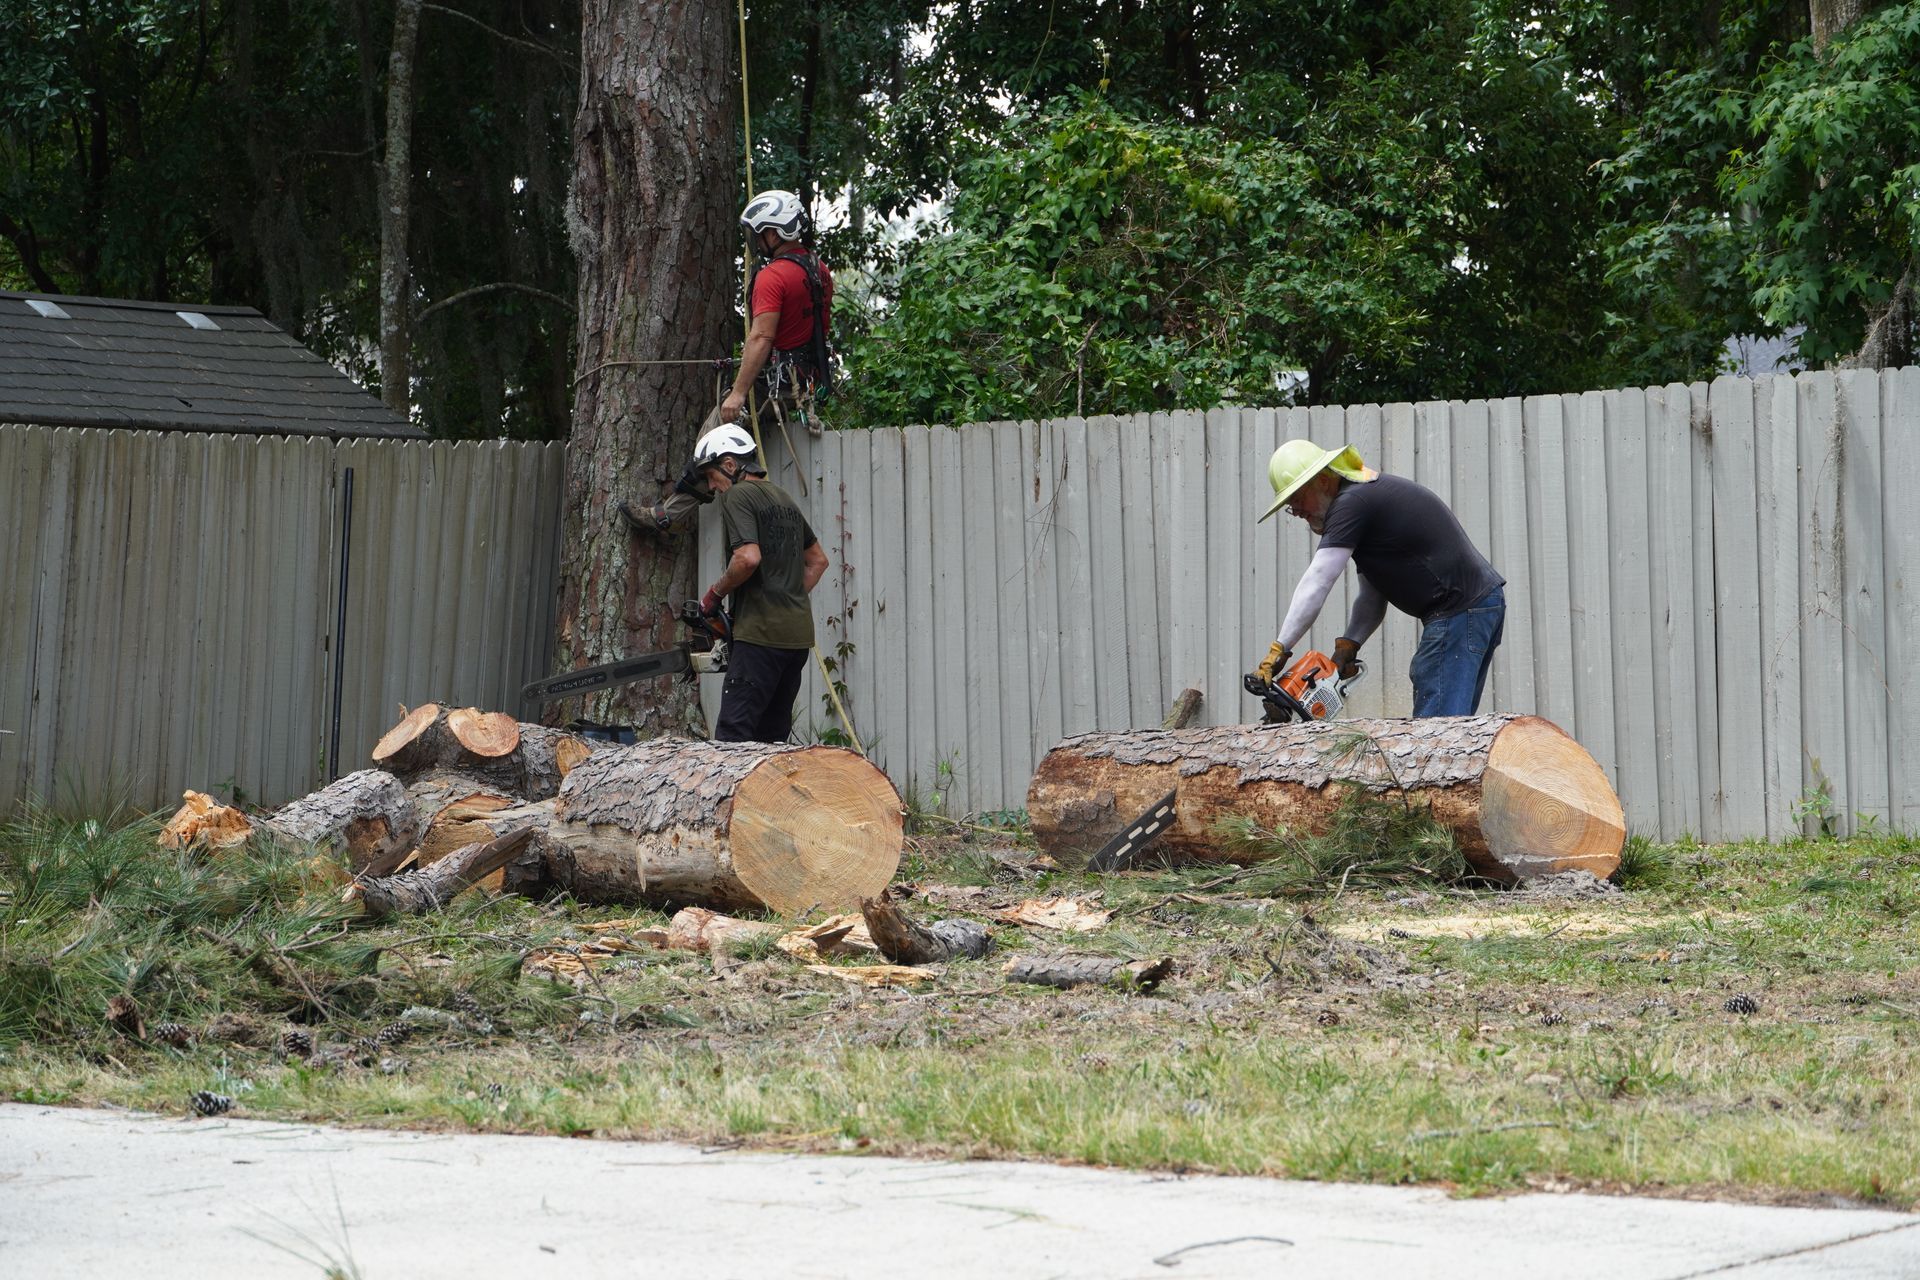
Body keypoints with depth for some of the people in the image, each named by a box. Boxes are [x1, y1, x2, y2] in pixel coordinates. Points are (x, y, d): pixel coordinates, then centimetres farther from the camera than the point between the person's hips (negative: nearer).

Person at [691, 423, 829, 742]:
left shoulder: (737, 496, -6)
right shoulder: (784, 498, 21)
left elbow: (748, 557, -20)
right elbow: (818, 560, 29)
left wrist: (715, 593, -5)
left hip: (761, 632, -9)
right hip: (800, 633, 9)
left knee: (732, 734, -13)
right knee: (773, 736, 11)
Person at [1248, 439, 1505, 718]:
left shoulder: (1352, 503, -12)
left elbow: (1316, 584, -18)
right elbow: (1372, 597, 16)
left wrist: (1279, 651, -18)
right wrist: (1348, 646, 3)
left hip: (1459, 609, -11)